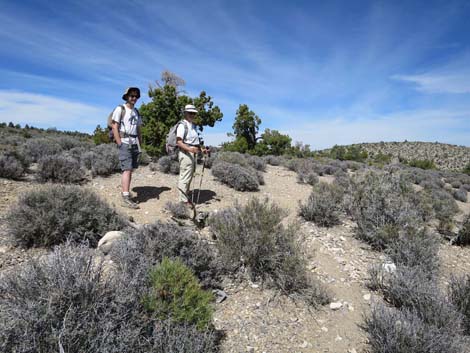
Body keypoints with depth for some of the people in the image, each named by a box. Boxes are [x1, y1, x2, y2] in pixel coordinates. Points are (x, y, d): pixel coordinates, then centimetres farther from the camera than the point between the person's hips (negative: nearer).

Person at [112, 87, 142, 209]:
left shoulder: (136, 111, 17)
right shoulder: (120, 109, -3)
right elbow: (114, 127, -9)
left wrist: (140, 145, 12)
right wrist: (120, 144, -15)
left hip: (134, 144, 7)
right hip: (125, 143, -7)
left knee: (130, 170, 8)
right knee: (127, 170, -12)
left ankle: (125, 193, 17)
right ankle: (126, 199, -12)